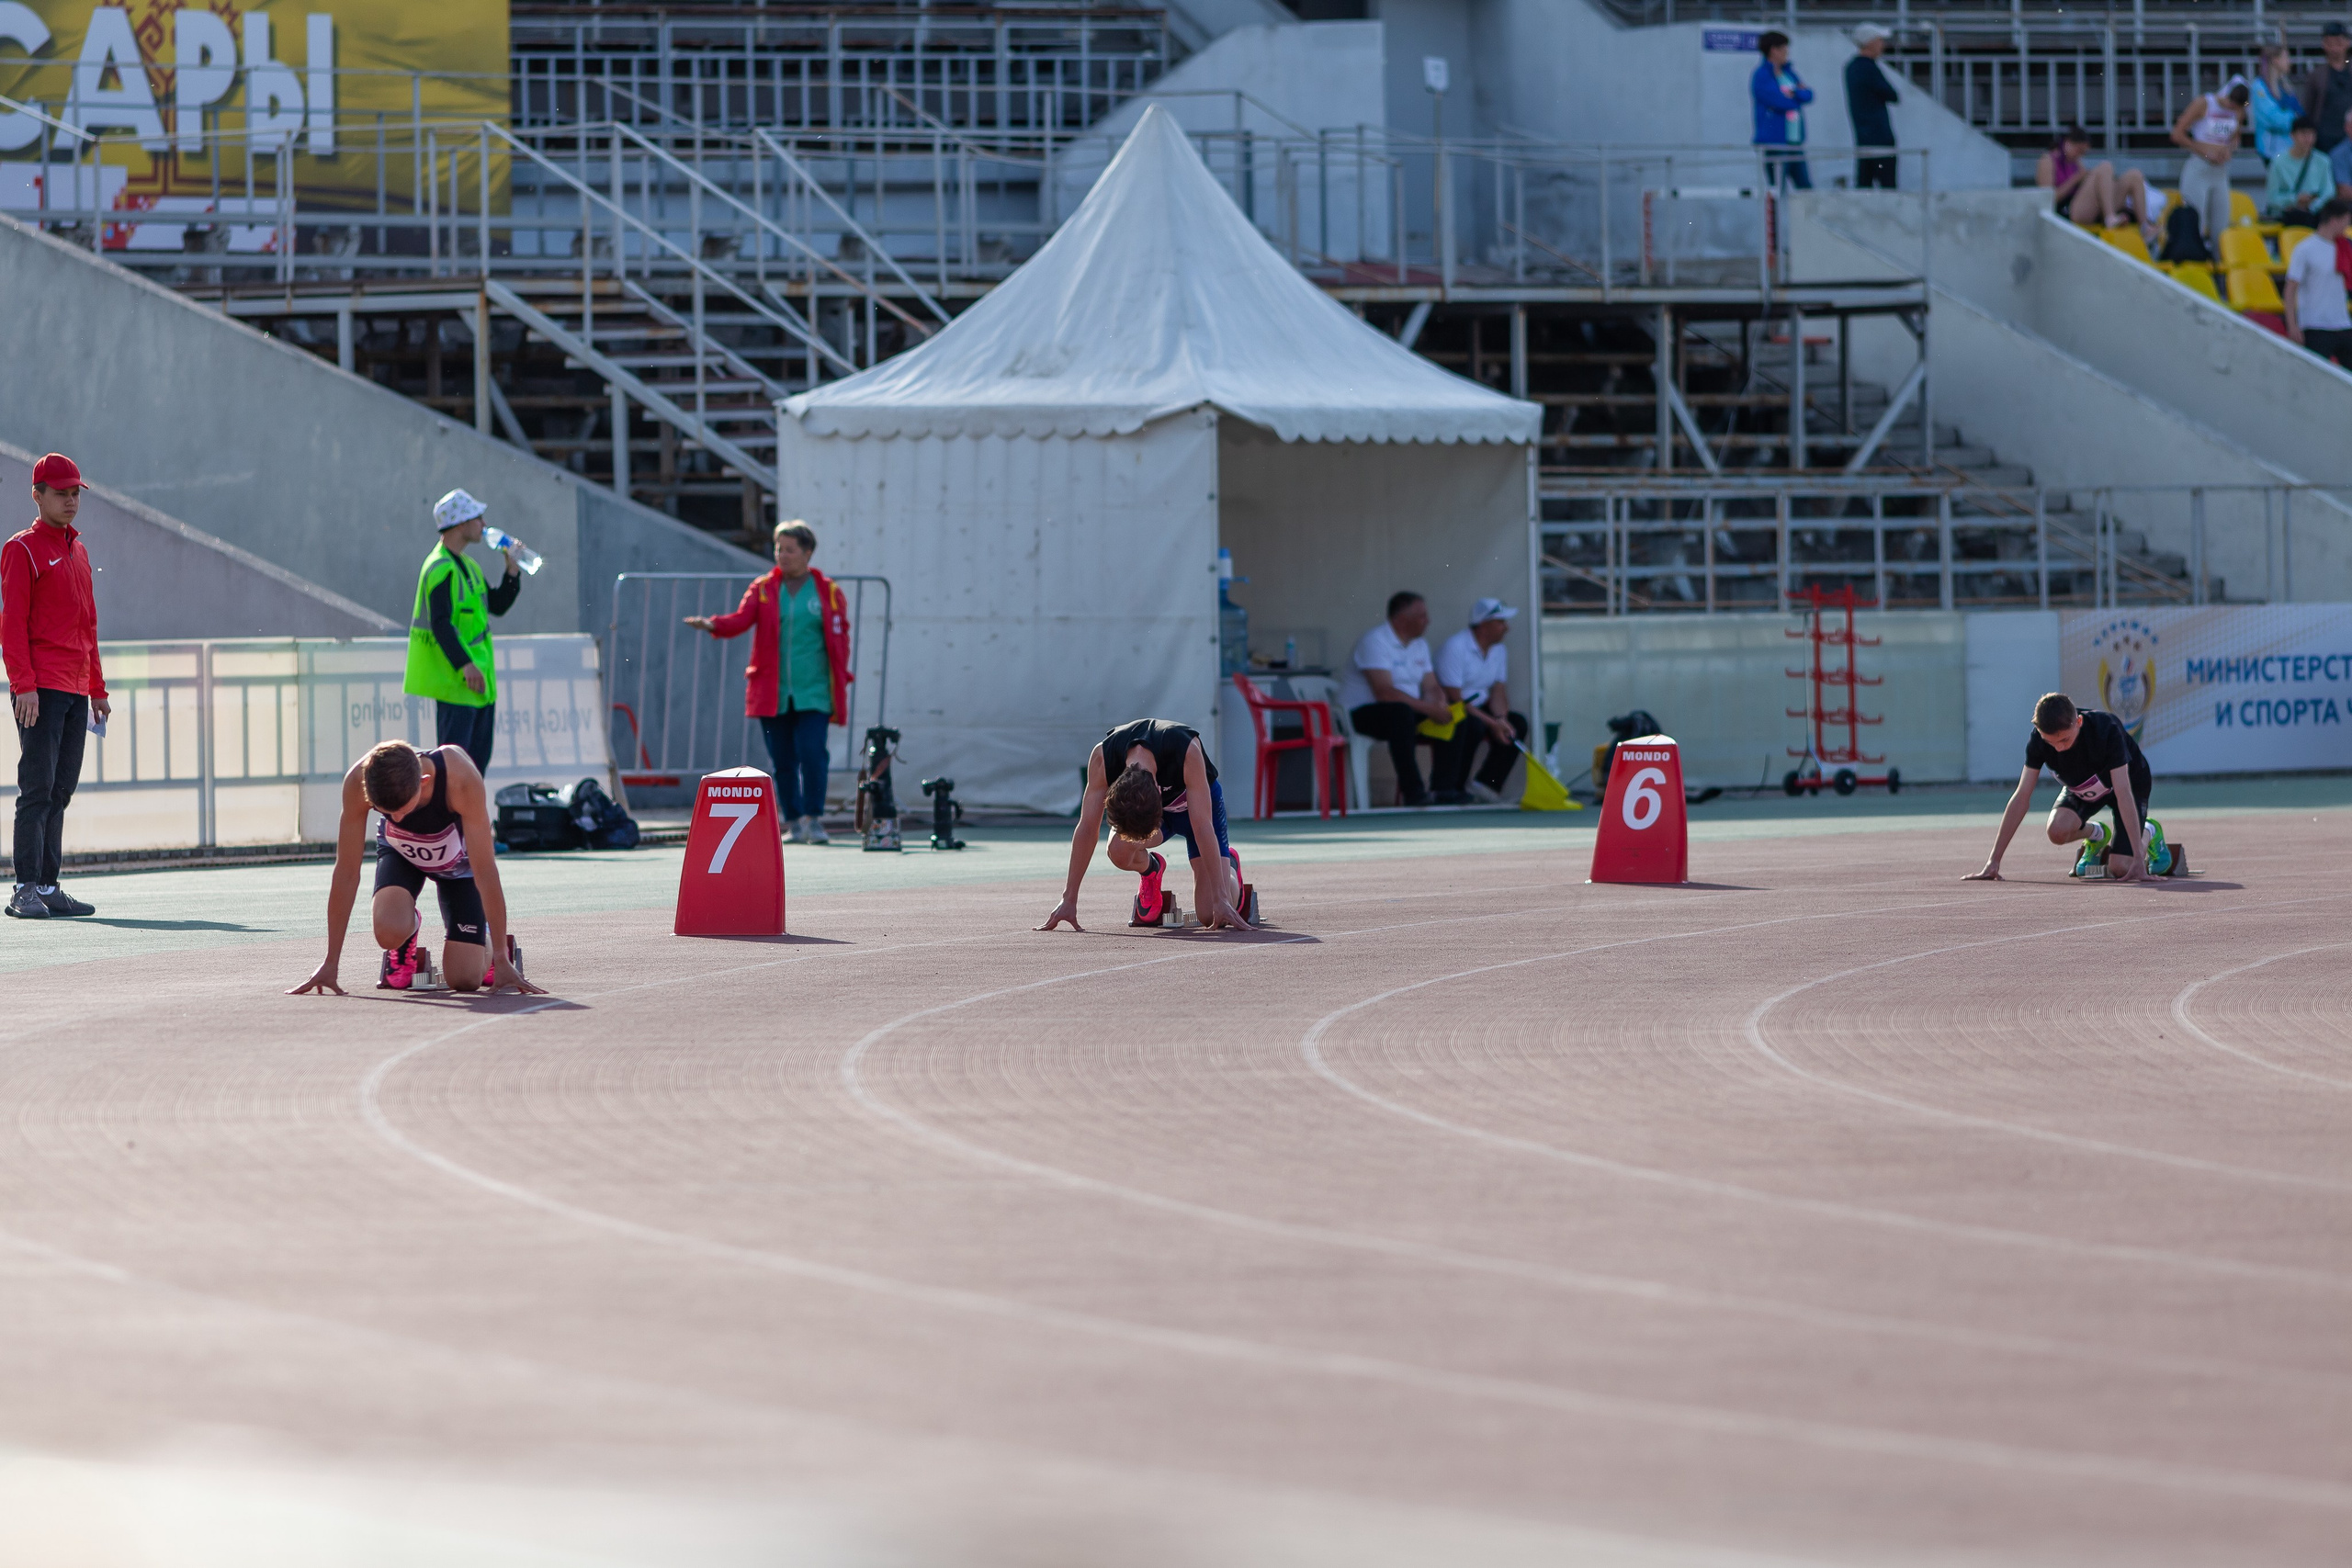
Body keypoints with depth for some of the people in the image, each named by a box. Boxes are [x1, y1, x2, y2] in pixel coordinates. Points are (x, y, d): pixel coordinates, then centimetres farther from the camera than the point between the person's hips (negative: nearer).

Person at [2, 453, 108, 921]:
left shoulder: (78, 552, 20)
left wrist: (97, 688, 20)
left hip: (76, 691, 8)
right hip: (40, 689, -8)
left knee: (60, 792, 7)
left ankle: (49, 887, 9)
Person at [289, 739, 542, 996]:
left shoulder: (461, 779, -41)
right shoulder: (358, 782, -36)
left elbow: (485, 871, -35)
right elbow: (346, 872, -28)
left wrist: (502, 961, -32)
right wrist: (330, 964, -26)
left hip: (458, 857, -1)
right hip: (400, 852, 1)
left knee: (465, 979, -13)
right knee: (389, 933, -30)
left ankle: (485, 940, 24)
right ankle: (405, 947, 8)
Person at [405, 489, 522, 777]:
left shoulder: (467, 567, 16)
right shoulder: (441, 569, -15)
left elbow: (498, 605, 22)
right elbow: (440, 623, -23)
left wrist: (512, 570, 9)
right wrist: (464, 665, -30)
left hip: (479, 678, 10)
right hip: (454, 680, -10)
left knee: (479, 753, 14)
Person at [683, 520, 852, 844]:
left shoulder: (828, 592, 6)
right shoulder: (763, 589, 8)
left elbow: (840, 639, 8)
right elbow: (741, 620, -7)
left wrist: (841, 682, 3)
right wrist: (711, 624, -27)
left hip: (813, 693, -2)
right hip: (772, 692, 2)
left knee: (812, 754, -14)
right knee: (783, 761, 4)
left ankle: (814, 820, -5)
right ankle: (794, 823, 13)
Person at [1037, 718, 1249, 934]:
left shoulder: (1187, 752, -41)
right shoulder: (1102, 757, -35)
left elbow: (1203, 828, -38)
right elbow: (1088, 828, -27)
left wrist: (1221, 900, -38)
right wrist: (1069, 899, -26)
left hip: (1194, 801, -2)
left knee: (1211, 915, -13)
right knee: (1118, 851, -33)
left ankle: (1230, 864, 23)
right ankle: (1150, 869, 4)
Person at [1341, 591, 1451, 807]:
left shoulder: (1419, 646, 13)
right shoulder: (1375, 641, -16)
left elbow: (1431, 689, 7)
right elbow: (1384, 692, -26)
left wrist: (1440, 706, -17)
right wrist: (1428, 709, -29)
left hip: (1407, 712, 8)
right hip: (1364, 714, -8)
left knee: (1454, 721, -11)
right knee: (1401, 712, -39)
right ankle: (1412, 791, -40)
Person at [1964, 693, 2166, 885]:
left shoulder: (2106, 731, -38)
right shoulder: (2038, 741, -28)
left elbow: (2123, 794, -40)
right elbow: (2021, 797, -25)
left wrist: (2138, 858, -44)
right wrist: (1994, 862, -28)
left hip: (2130, 780, -3)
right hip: (2081, 789, 3)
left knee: (2120, 869, -19)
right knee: (2058, 830, -29)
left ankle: (2149, 832, 16)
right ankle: (2095, 835, 7)